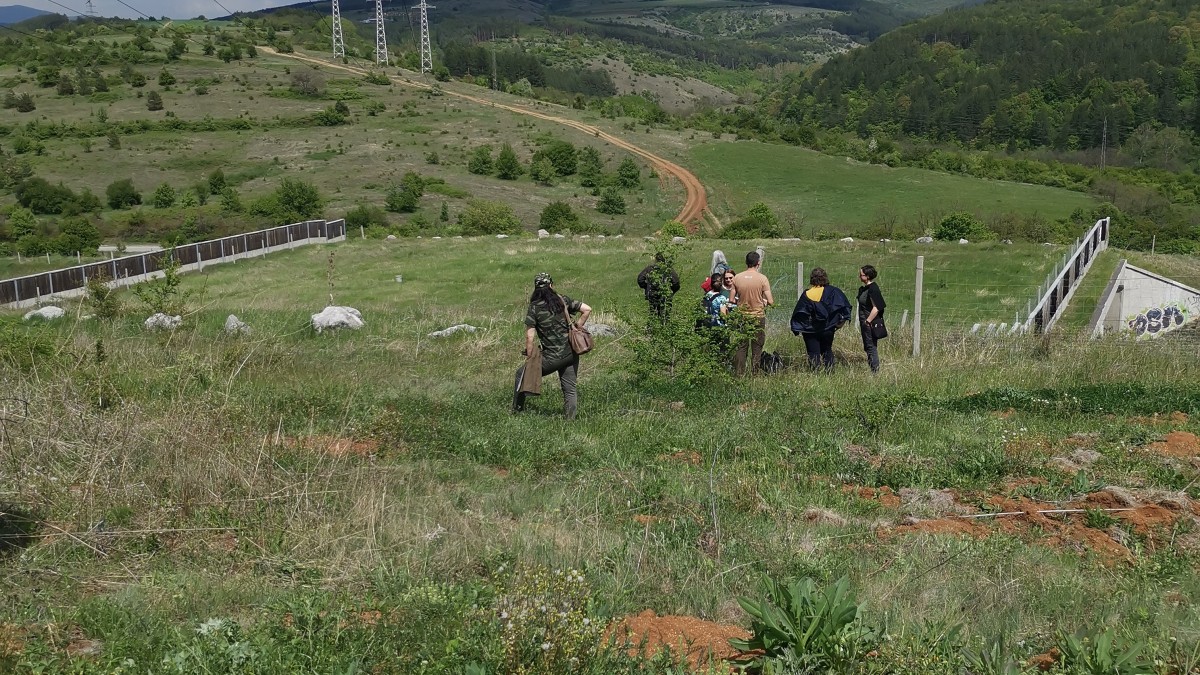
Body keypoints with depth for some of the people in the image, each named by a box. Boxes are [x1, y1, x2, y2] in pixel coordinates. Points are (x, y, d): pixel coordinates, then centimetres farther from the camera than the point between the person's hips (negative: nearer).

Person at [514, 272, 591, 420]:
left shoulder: (534, 308, -6)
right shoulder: (563, 300, 3)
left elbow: (529, 338, -10)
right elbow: (587, 310, 1)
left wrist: (531, 359, -1)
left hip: (552, 357, -4)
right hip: (571, 353, 4)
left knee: (522, 374, 16)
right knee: (570, 389, 14)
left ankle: (517, 410, 21)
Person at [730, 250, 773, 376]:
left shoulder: (737, 278, -3)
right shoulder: (763, 279, -10)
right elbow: (770, 302, -11)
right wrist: (766, 302, 12)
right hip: (758, 316, -2)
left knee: (741, 347, 8)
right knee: (757, 348, 7)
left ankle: (738, 374, 7)